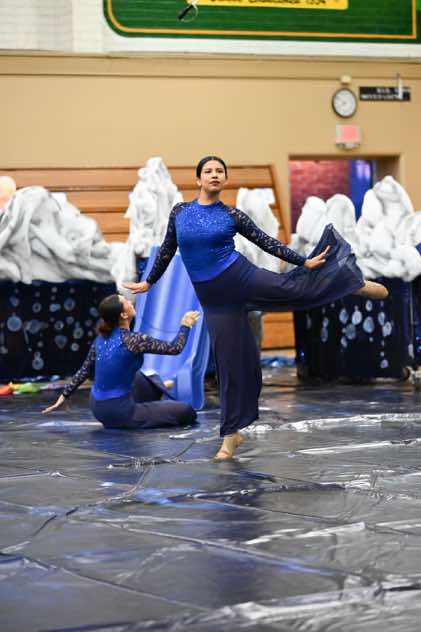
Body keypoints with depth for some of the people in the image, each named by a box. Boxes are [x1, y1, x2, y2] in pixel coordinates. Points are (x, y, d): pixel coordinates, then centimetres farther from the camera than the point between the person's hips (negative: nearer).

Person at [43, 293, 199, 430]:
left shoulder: (102, 337, 3)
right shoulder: (132, 340, -20)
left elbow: (85, 370, 10)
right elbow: (174, 348, -13)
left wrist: (64, 395, 20)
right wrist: (185, 325, 3)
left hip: (98, 407, 8)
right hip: (118, 412, -8)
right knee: (186, 412, 0)